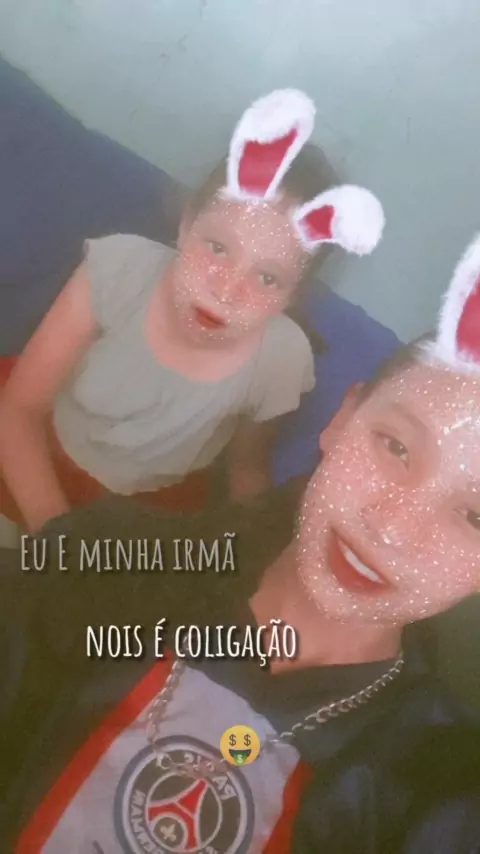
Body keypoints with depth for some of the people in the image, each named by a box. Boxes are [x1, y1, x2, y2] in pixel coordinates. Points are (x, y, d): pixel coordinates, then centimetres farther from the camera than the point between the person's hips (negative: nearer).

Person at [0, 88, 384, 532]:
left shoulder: (282, 357, -26)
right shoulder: (120, 269, -28)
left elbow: (249, 467, -7)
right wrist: (53, 530, -30)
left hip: (152, 504, 0)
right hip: (40, 459, 0)